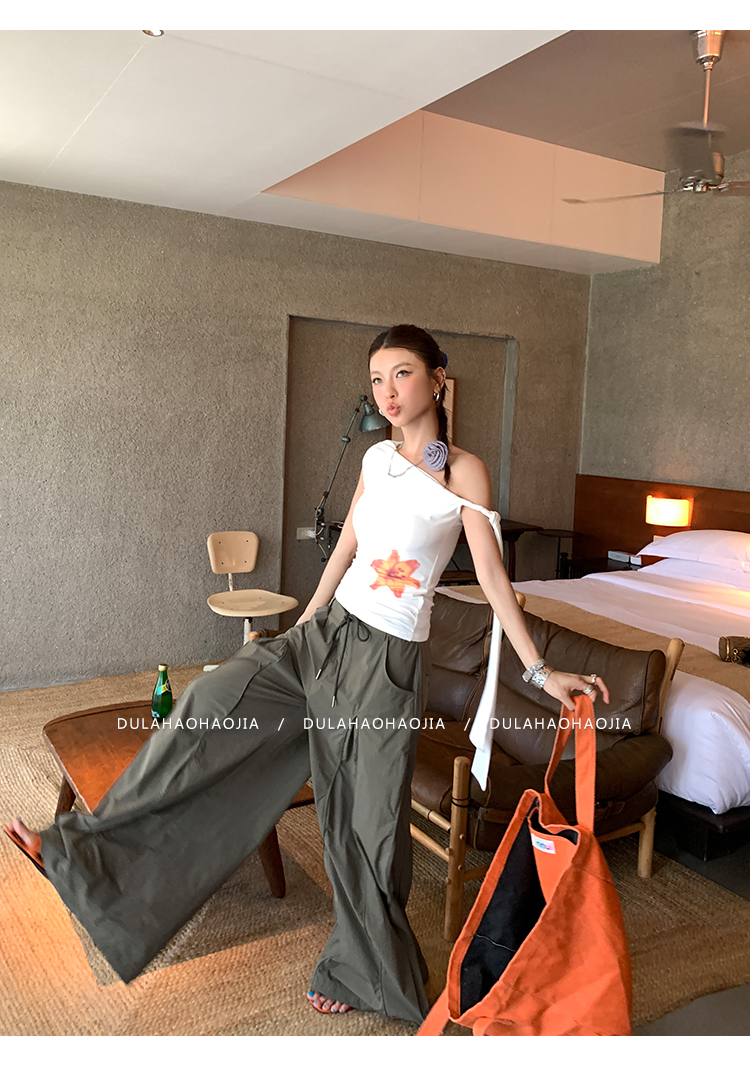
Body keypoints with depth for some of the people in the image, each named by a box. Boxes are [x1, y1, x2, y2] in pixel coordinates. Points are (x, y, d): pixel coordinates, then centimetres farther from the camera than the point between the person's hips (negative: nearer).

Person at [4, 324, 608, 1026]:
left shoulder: (463, 471, -9)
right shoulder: (377, 457, 8)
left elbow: (493, 578, -10)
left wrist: (541, 671, -13)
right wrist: (302, 624, 21)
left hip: (388, 658, -5)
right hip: (327, 630, 5)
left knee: (367, 813, 5)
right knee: (210, 706, -8)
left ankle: (363, 969, 31)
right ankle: (80, 849, 6)